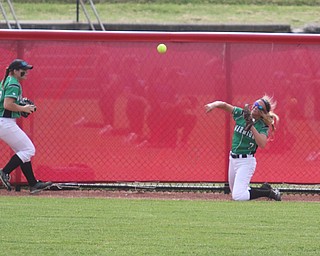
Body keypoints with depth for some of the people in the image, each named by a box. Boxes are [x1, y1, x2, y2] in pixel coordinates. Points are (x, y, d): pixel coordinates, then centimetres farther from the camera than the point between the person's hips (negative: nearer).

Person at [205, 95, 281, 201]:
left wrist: (251, 127, -30)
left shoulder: (262, 126, -11)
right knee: (235, 192, 19)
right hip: (233, 159, 7)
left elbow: (262, 144, -28)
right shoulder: (241, 114, 1)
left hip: (246, 161, -7)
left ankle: (269, 192, 0)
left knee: (238, 196, -17)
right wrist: (213, 105, -25)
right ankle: (264, 189, 33)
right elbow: (224, 105, -3)